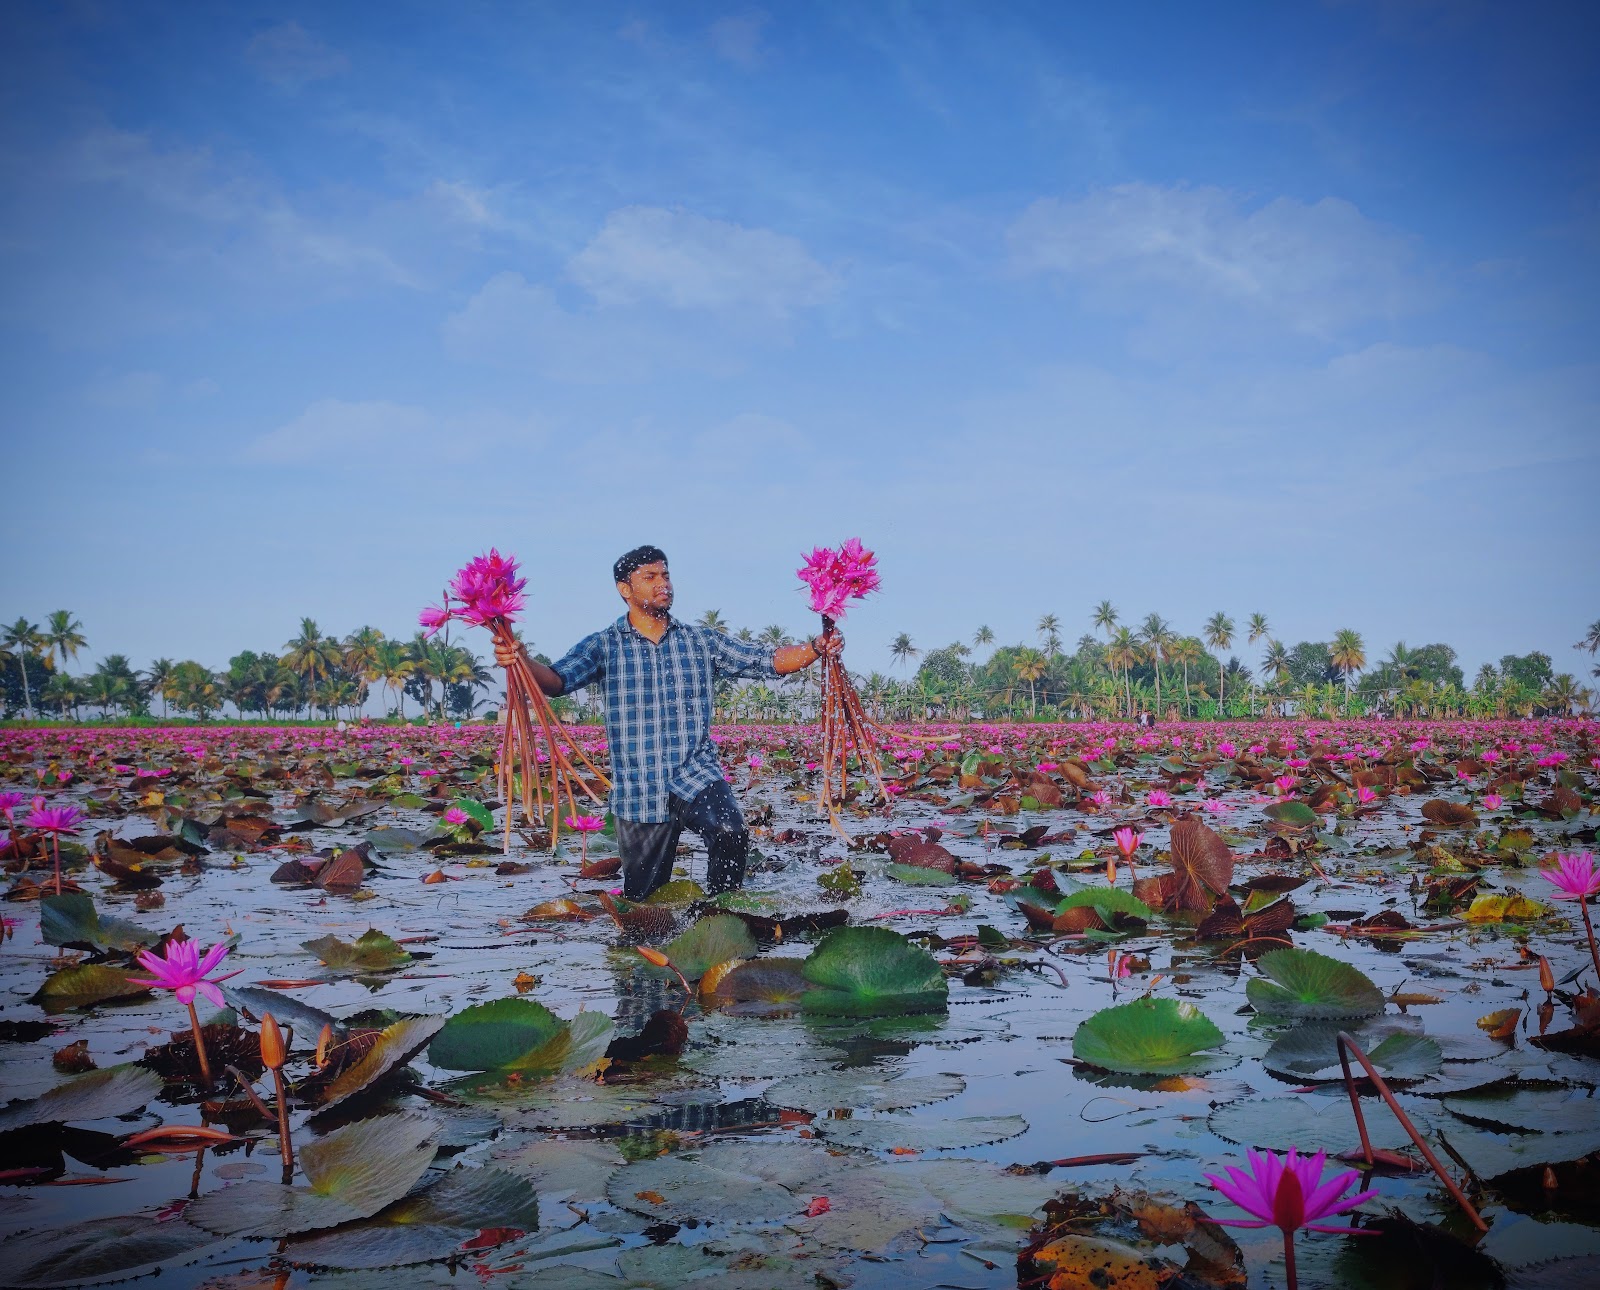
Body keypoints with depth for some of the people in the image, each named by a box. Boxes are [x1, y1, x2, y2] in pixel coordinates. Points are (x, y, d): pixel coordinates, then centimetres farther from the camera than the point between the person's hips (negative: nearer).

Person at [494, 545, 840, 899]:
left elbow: (767, 661, 3)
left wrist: (816, 648, -14)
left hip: (697, 776, 0)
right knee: (644, 899, 8)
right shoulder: (603, 645, 3)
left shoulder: (703, 641, 8)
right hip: (638, 790, 0)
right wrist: (522, 661, -33)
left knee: (730, 833, -30)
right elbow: (558, 679, -12)